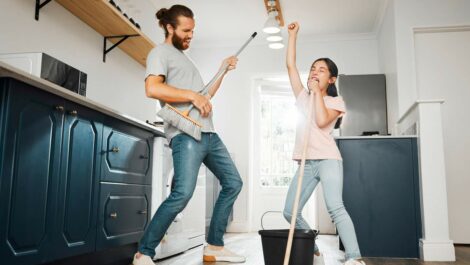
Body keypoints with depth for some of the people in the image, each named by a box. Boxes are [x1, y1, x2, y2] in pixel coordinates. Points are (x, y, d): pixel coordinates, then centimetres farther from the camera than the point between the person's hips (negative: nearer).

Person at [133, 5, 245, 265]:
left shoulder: (184, 58, 28)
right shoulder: (161, 52, 1)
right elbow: (152, 88, -19)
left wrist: (223, 70, 25)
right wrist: (192, 95, -17)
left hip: (208, 134, 10)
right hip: (186, 134, -10)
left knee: (233, 182, 11)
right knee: (182, 193, -21)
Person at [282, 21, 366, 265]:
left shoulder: (335, 102, 6)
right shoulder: (303, 96, 17)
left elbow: (322, 121, -15)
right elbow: (290, 65, 14)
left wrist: (317, 92, -6)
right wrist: (293, 34, 18)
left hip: (328, 160, -5)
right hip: (306, 163, 5)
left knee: (335, 207, -23)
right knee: (290, 212, 0)